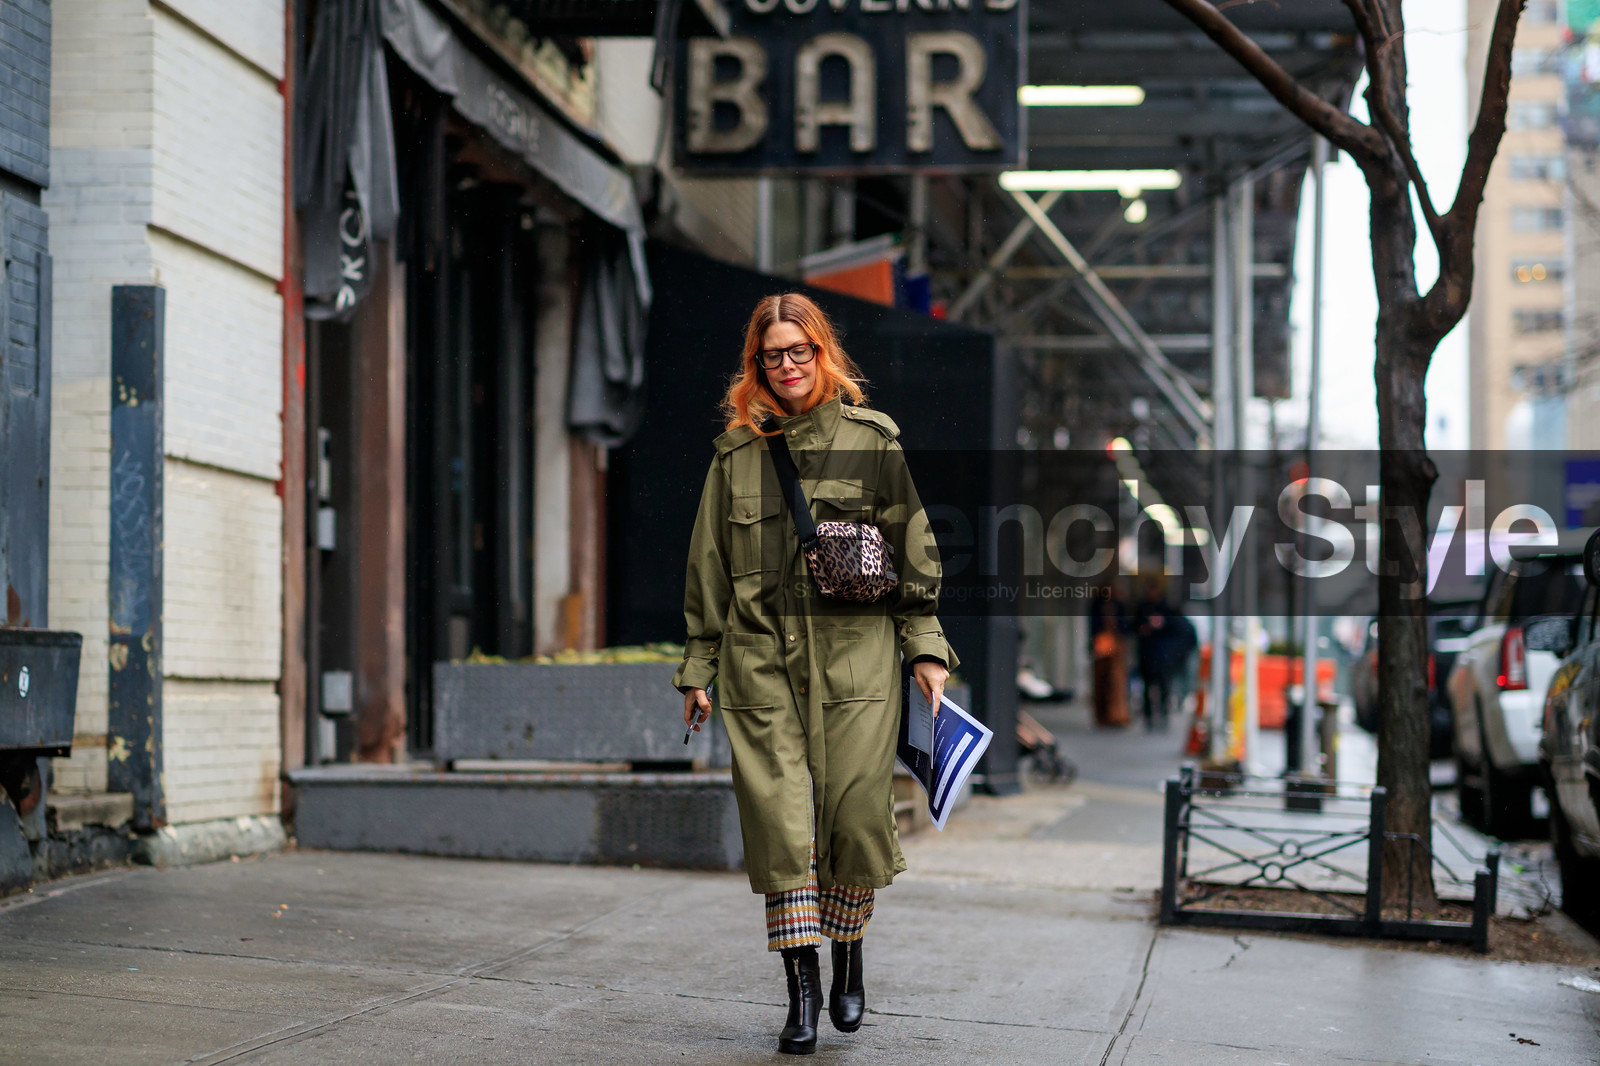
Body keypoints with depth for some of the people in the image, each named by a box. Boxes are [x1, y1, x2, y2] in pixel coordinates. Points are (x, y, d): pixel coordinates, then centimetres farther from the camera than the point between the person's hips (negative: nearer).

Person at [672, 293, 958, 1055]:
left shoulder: (873, 440, 6)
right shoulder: (736, 453, 11)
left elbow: (915, 551, 7)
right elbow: (707, 569, 14)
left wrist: (926, 649, 2)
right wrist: (697, 668, 12)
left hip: (855, 655, -1)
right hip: (760, 658, 1)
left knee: (857, 814, -6)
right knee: (778, 819, -6)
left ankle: (848, 963, 17)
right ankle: (801, 991, 0)